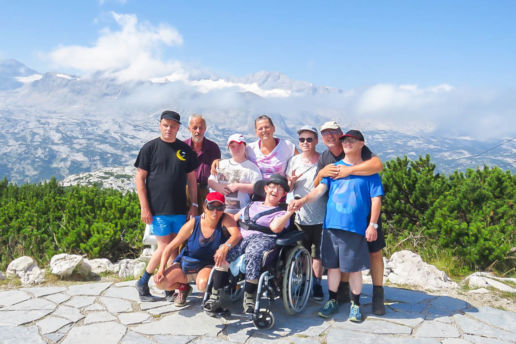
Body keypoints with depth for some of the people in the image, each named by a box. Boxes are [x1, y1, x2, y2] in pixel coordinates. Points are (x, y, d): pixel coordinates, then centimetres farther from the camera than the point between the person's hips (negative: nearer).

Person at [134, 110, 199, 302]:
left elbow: (191, 179, 13)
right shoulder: (150, 148, -2)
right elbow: (140, 179, -3)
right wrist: (144, 208, -9)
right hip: (157, 209, -4)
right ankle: (142, 283, 14)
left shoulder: (185, 149, 8)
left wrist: (194, 205, 7)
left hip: (179, 209, 4)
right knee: (165, 248, -5)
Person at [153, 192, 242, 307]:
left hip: (208, 266, -2)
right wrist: (161, 269, -22)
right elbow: (170, 247, -10)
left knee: (203, 284, -35)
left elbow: (237, 234, -35)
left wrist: (225, 247, -55)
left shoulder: (225, 219, -16)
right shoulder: (193, 224, -15)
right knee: (160, 282, -19)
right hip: (185, 264, 2)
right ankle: (184, 288, 15)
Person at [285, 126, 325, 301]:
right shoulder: (294, 160, 7)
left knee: (318, 253, 5)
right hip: (299, 215, 2)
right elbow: (288, 189, 11)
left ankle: (317, 284, 20)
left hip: (320, 216, -2)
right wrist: (292, 181, -11)